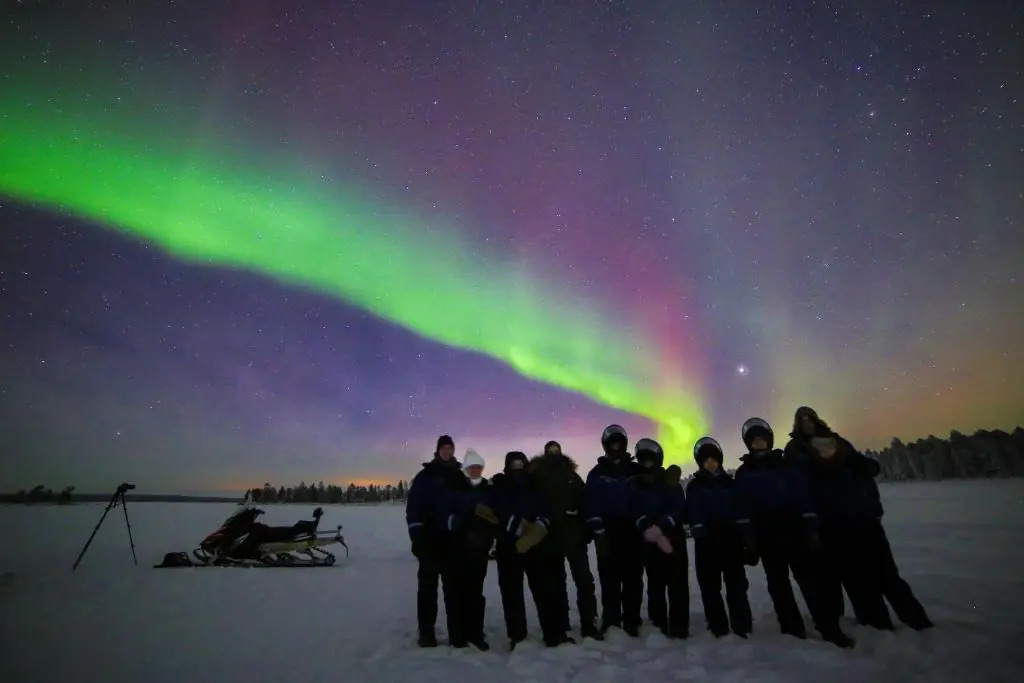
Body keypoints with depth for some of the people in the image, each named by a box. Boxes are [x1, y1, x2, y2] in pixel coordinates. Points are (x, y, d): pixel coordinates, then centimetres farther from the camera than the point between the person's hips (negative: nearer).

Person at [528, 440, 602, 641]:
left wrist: (587, 530, -4)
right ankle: (561, 626, 20)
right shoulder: (537, 477, 3)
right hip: (549, 535, -1)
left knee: (584, 579, -1)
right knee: (557, 582, 10)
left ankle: (588, 625, 7)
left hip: (574, 534, 1)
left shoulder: (572, 476, 7)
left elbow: (585, 502, 3)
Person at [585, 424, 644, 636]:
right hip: (608, 534, -2)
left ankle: (631, 622, 17)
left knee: (633, 580, 6)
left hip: (632, 533, 2)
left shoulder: (635, 471, 7)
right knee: (610, 581, 2)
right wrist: (598, 532, -10)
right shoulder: (597, 473, 2)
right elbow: (592, 506, -3)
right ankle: (611, 623, 12)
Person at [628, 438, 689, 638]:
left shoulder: (672, 484, 6)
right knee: (656, 584, 5)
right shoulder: (633, 484, 6)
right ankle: (659, 626, 13)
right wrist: (646, 528, -21)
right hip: (648, 541, 0)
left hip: (673, 538, 0)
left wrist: (661, 526, -21)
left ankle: (679, 627, 7)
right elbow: (632, 510, -3)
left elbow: (680, 509, -6)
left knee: (678, 584, -1)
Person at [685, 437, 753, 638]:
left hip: (731, 540, 1)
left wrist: (748, 537, 3)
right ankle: (718, 629, 12)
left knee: (737, 585, 2)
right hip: (706, 542, -1)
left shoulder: (731, 483, 12)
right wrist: (698, 530, -20)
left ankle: (742, 628, 9)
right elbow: (692, 512, -3)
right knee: (710, 587, 3)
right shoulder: (694, 486, 7)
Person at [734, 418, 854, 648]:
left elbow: (804, 496, 1)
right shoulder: (743, 473, 4)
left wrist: (812, 528, -6)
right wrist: (748, 534, -5)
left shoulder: (787, 465, 4)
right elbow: (742, 506, 1)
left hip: (795, 530, -1)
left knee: (810, 579, -2)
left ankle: (830, 629, 6)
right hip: (767, 536, 1)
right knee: (778, 584, 6)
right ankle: (793, 629, 15)